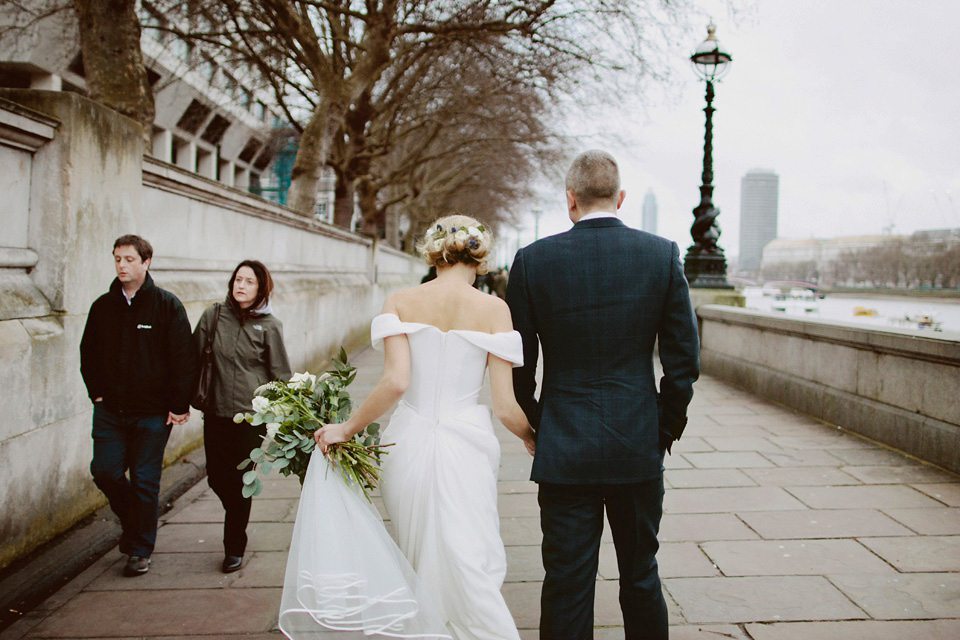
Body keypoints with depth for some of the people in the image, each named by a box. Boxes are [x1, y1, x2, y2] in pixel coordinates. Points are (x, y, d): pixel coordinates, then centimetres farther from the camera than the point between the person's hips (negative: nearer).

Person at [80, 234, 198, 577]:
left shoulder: (166, 305, -6)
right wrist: (97, 392, 7)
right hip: (109, 409, 4)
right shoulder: (102, 306, 6)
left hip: (152, 411, -4)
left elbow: (184, 359, -8)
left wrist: (180, 405, -10)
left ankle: (140, 549, 18)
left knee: (144, 481, 2)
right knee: (105, 471, 1)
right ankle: (132, 522, 29)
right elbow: (87, 354, 17)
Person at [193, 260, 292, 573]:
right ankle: (239, 520, 40)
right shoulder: (213, 315, 2)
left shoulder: (269, 326, -4)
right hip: (216, 412, 3)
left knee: (241, 481, 4)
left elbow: (280, 374, -1)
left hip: (252, 415, -2)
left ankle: (235, 547, 22)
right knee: (216, 477, 8)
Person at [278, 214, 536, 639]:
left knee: (423, 569, 18)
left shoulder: (400, 302, -1)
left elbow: (395, 382, -13)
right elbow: (505, 405, -6)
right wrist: (534, 440, 13)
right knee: (471, 573, 6)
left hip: (407, 445, 2)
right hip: (466, 447, -1)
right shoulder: (493, 309, -4)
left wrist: (347, 429, 0)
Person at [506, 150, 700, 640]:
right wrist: (666, 427, 11)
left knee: (566, 582, 9)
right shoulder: (662, 254, -4)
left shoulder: (532, 260, -6)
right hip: (639, 448, 2)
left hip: (564, 451, -1)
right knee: (641, 576, 19)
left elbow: (518, 365, -2)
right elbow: (684, 360, -3)